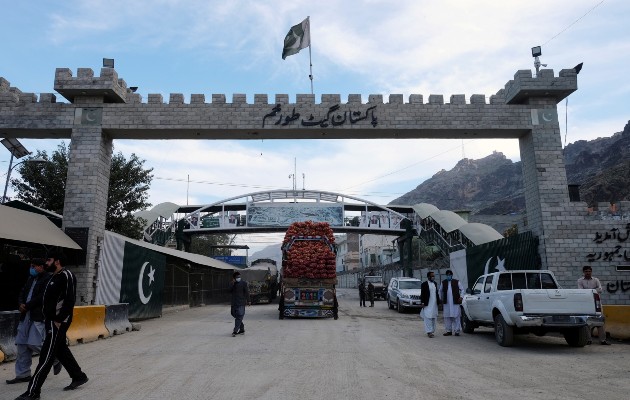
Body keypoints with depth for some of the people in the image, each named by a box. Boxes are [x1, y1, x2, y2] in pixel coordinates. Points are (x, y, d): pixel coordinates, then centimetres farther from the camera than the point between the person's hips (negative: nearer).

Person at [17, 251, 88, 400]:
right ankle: (79, 377, 29)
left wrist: (59, 320, -21)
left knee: (46, 356, -4)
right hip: (51, 321, 10)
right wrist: (48, 319, 13)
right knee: (62, 351, 17)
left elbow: (70, 300, -21)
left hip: (58, 322, -10)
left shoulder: (66, 276, -16)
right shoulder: (54, 277, 15)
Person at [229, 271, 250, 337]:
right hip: (234, 303, 6)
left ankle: (235, 331, -15)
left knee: (239, 317, -11)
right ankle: (242, 329, 21)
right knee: (236, 316, 10)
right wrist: (233, 284, -10)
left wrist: (248, 301, -5)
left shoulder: (244, 283, -1)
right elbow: (230, 291, 2)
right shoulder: (233, 284, 14)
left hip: (241, 303, -6)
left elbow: (247, 292, -2)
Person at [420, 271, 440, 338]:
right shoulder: (424, 284, -7)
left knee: (434, 318, 8)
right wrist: (422, 303, -12)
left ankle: (432, 331, 16)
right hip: (428, 304, -6)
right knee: (428, 317, -7)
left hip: (435, 304, 6)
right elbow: (422, 294, -8)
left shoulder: (435, 284, 12)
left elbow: (436, 293, 18)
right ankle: (429, 332, -6)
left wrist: (438, 301, 13)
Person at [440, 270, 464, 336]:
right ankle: (449, 331, 13)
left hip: (455, 302, -3)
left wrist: (461, 297, -3)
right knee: (447, 317, 4)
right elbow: (441, 291, 22)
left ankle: (457, 331, 4)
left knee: (456, 317, -2)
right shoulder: (443, 282, 12)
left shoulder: (457, 282, 4)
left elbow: (462, 289, 8)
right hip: (446, 303, 3)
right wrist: (441, 299, 16)